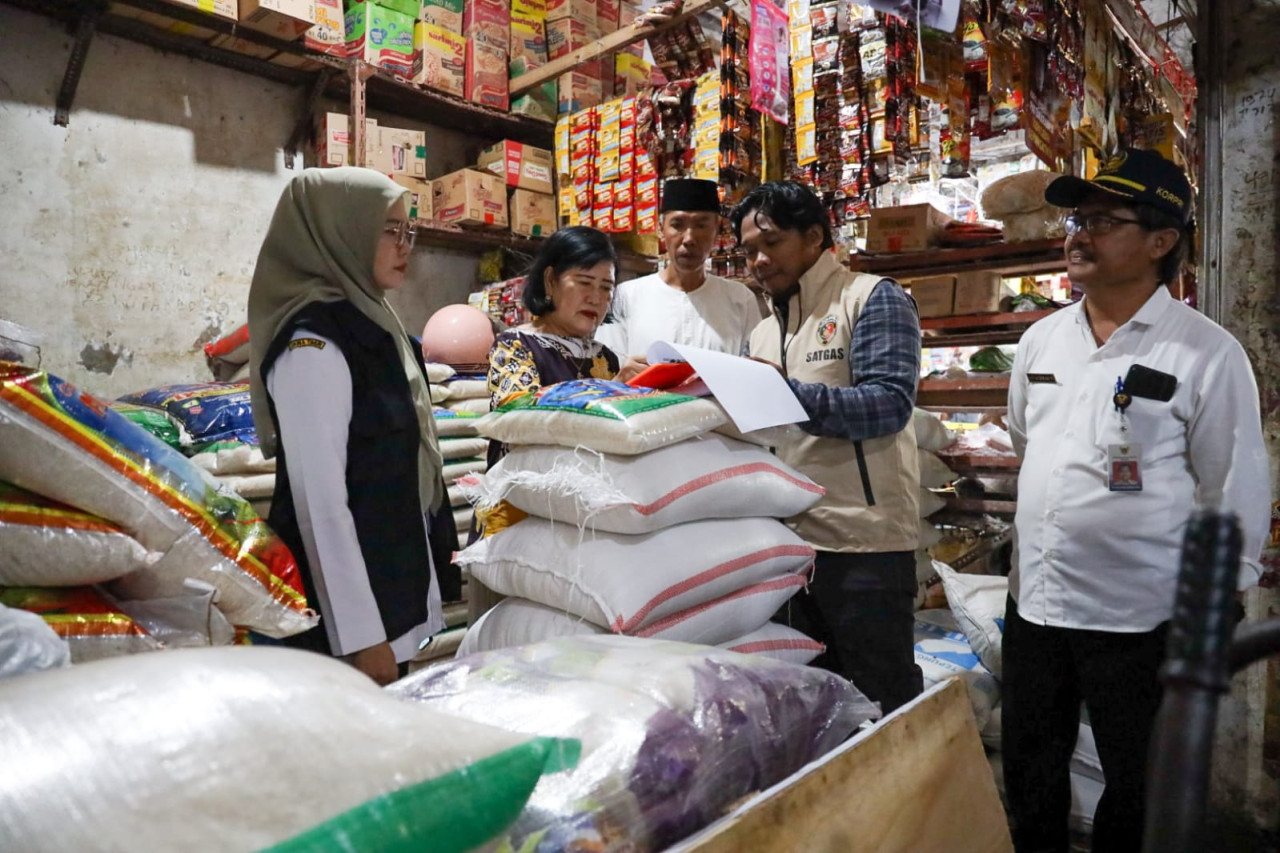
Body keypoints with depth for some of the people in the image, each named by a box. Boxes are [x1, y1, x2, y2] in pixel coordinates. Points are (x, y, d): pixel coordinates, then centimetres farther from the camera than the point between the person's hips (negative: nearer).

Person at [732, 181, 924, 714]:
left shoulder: (872, 299, -3)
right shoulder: (764, 332, 18)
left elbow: (890, 405, -16)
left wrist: (790, 392, -25)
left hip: (863, 542, -7)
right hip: (785, 543, 7)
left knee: (882, 700, 5)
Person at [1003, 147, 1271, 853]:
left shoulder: (1207, 353, -11)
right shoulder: (1041, 339, 5)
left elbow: (1234, 490, -7)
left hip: (1141, 616, -4)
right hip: (1034, 602, 5)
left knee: (1137, 794, 14)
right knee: (1028, 775, 20)